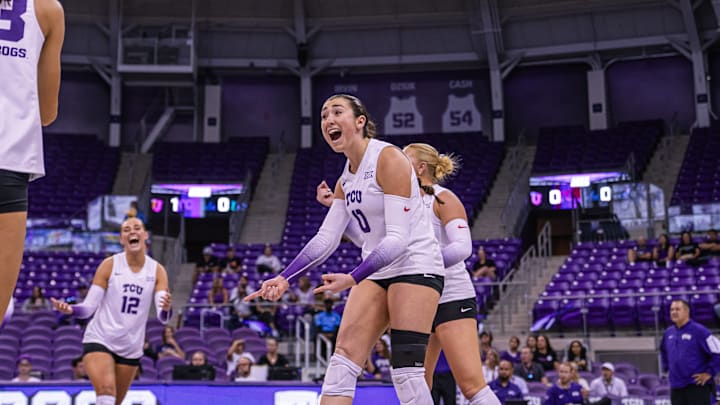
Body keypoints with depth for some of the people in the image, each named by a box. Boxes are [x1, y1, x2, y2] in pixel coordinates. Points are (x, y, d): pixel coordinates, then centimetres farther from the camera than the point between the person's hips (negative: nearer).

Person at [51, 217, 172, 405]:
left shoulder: (157, 270, -3)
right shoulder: (109, 265, -7)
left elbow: (163, 317, -13)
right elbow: (89, 307, -8)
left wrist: (166, 308, -36)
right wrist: (70, 309, -30)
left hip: (131, 348, 3)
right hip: (99, 340, -3)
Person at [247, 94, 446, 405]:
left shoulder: (389, 159, -15)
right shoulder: (346, 179, 11)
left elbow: (398, 238, -22)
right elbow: (325, 239, 9)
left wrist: (352, 278, -30)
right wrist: (284, 279, -1)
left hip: (415, 266, -8)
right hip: (377, 272, 8)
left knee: (407, 373, -13)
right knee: (342, 359, -3)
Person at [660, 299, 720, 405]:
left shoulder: (699, 331, -10)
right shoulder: (669, 332, 11)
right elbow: (663, 351, 33)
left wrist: (709, 372, -12)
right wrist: (666, 367, 22)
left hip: (697, 385, -7)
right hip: (676, 387, 7)